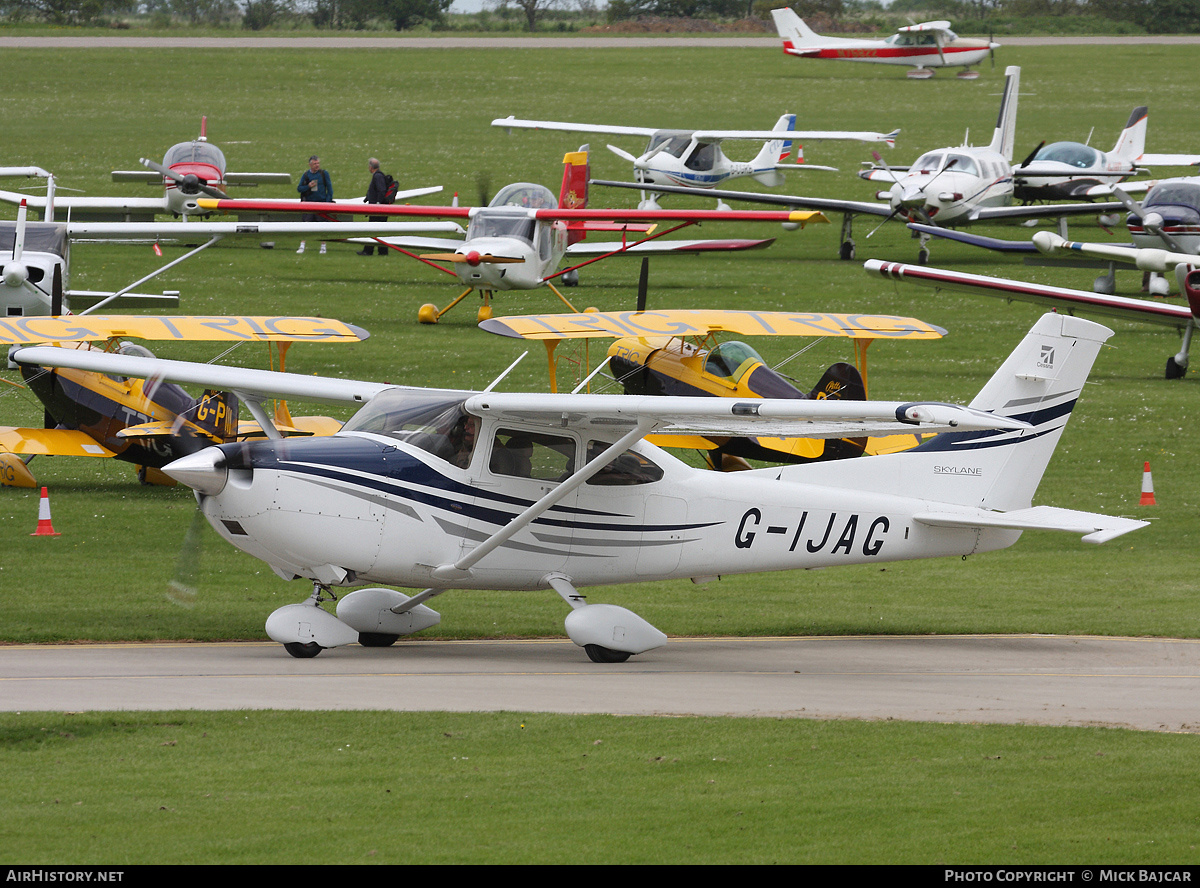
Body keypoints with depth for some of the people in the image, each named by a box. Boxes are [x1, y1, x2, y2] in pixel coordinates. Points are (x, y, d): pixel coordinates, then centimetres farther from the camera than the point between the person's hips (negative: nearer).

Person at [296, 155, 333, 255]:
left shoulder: (324, 174, 2)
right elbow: (299, 188, 7)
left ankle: (323, 247, 15)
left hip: (321, 202, -1)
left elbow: (329, 188, 3)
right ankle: (302, 246, -3)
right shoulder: (306, 175, 6)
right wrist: (308, 186, -11)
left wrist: (328, 201, -6)